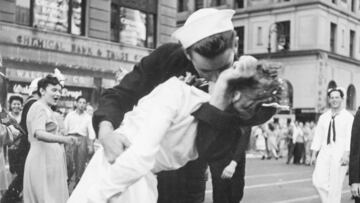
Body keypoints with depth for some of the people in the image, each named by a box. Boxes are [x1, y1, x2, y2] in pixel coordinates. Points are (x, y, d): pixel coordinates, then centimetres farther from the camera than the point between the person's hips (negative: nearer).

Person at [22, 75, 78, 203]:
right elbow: (39, 134, -29)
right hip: (42, 160, -10)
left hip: (50, 161, 10)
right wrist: (63, 139, -44)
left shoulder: (46, 109, 20)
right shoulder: (39, 107, -12)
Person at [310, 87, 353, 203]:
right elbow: (318, 136, 12)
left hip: (340, 154, -4)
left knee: (335, 185, -3)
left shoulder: (348, 117, 0)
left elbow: (350, 137, -8)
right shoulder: (323, 117, 13)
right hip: (325, 153, 4)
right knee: (318, 181, -8)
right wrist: (314, 154, 6)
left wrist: (346, 154, -20)